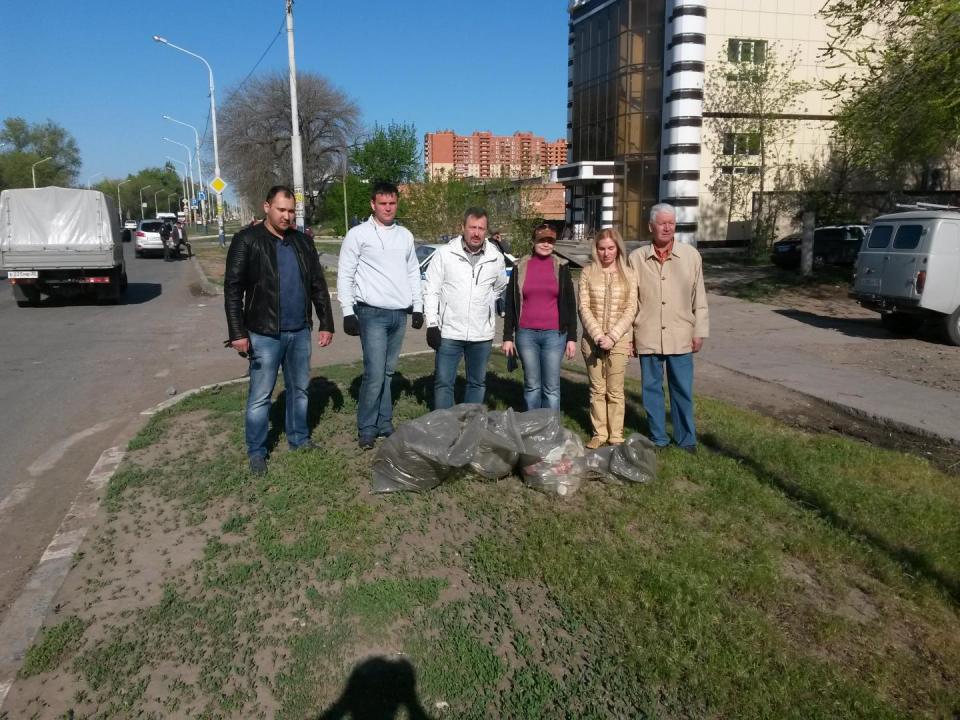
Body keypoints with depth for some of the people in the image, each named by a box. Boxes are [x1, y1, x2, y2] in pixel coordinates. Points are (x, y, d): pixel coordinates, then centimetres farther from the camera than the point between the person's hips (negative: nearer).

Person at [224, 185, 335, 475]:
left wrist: (326, 323, 8)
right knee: (260, 396, 4)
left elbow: (318, 285, 11)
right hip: (264, 334, -5)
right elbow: (233, 289, -10)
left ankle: (299, 437, 33)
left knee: (299, 389, 16)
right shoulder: (247, 240, -7)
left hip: (300, 331, 5)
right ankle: (256, 451, 16)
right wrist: (237, 332, -15)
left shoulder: (302, 241, 8)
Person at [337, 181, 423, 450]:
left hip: (399, 314, 5)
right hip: (372, 314, -5)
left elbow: (413, 272, 18)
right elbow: (345, 275, -4)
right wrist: (348, 312, -9)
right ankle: (367, 429, 5)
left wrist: (417, 307, 12)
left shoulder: (405, 235, 13)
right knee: (375, 374, -9)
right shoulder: (358, 234, -3)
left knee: (388, 372, 11)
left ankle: (384, 423, 20)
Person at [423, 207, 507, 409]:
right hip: (449, 332, -2)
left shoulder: (496, 257, 3)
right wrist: (432, 324, -7)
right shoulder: (445, 254, -4)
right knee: (443, 382, 0)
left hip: (482, 334, 3)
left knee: (477, 383, 13)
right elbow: (431, 290, -2)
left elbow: (500, 288, 20)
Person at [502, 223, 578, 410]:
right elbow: (510, 304, 7)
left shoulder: (561, 267, 5)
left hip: (554, 335, -1)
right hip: (526, 334, 1)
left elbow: (570, 305, 6)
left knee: (551, 388, 1)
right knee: (532, 385, 7)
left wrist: (572, 338, 0)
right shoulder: (520, 267, 6)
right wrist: (508, 337, 2)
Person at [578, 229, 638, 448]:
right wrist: (598, 336, -14)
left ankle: (616, 435, 13)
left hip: (619, 341, -1)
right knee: (597, 389, 9)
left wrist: (612, 337, -13)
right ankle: (599, 433, 19)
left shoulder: (628, 275, 2)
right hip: (592, 340, 1)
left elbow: (630, 311, -3)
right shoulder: (588, 273, 3)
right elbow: (584, 308, -3)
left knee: (615, 391, 4)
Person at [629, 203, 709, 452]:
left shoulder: (691, 255, 0)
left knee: (683, 389, 7)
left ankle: (686, 439, 22)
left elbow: (699, 298, 4)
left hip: (680, 336, 0)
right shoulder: (637, 258, 0)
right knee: (651, 389, 10)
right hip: (648, 336, 1)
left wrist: (700, 331, 2)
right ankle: (658, 438, 24)